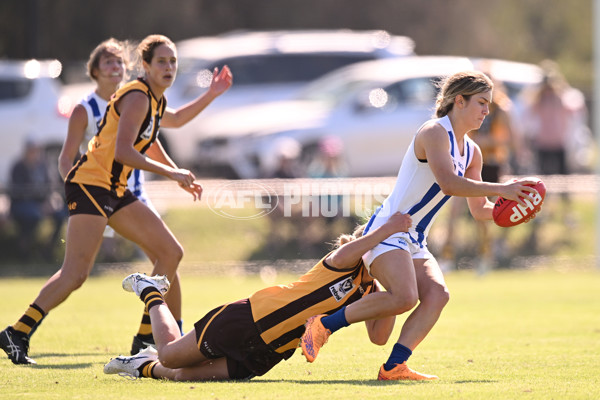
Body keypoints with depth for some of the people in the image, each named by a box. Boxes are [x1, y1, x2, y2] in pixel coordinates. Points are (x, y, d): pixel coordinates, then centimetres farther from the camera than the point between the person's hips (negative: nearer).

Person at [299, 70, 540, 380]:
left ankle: (394, 367, -21)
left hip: (414, 242, 9)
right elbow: (448, 183, -27)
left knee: (437, 294, -17)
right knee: (405, 297, -29)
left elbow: (479, 210, 20)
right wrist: (499, 189, -26)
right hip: (387, 230, -9)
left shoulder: (471, 152, 16)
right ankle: (324, 324, -14)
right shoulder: (434, 133, -12)